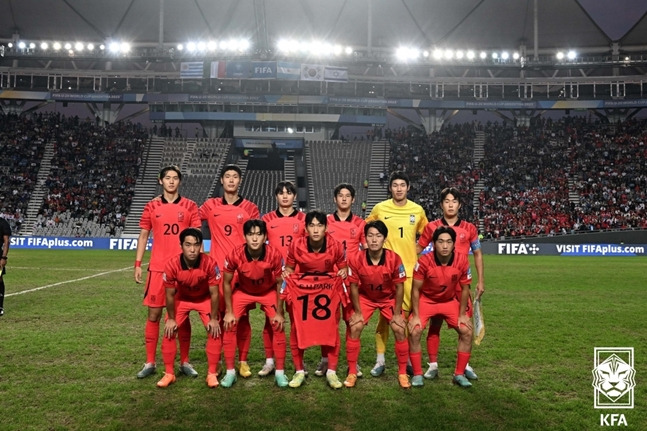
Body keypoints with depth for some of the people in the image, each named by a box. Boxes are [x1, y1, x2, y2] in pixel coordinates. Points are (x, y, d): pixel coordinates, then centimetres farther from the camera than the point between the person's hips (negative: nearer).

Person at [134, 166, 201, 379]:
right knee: (153, 314, 4)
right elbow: (143, 236, 9)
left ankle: (185, 362, 17)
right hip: (157, 268, 1)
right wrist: (138, 264, 2)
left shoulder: (189, 206, 3)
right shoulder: (152, 207, 5)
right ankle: (150, 363, 16)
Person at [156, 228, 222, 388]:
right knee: (169, 331, -8)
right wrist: (171, 319, -9)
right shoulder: (172, 264, -32)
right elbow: (170, 295, -16)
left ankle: (212, 373, 3)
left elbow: (214, 293, -21)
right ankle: (169, 373, 9)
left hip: (205, 299, -1)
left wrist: (214, 319, -16)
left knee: (214, 331, -12)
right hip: (181, 298, 1)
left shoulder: (209, 263, -34)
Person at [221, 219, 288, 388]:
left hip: (268, 291, 0)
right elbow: (226, 282, -14)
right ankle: (230, 371, 5)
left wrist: (279, 313, -12)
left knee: (278, 326, -10)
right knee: (229, 325, -10)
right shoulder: (235, 254, -31)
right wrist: (229, 312, -12)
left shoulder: (274, 255, -31)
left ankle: (280, 372, 5)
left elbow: (279, 283, -16)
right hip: (243, 291, 0)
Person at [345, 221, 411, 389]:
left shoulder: (394, 259, -28)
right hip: (365, 297, 0)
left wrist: (397, 313, -12)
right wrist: (358, 312, -10)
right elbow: (354, 286, -13)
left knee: (399, 329, -10)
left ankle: (402, 373, 9)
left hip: (389, 298, 0)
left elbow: (399, 287, -15)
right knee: (354, 328, -11)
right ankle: (352, 373, 5)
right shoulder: (356, 259, -27)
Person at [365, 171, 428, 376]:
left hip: (410, 268, 1)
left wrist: (421, 256, 9)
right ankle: (380, 360, 10)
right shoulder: (379, 208, -1)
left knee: (408, 312, 5)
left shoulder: (418, 210, 4)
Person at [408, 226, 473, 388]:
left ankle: (459, 374, 7)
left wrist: (462, 315, -5)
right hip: (426, 300, -2)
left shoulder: (462, 261, -21)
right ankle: (417, 374, -1)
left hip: (450, 301, 2)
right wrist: (416, 316, -16)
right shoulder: (424, 261, -27)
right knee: (414, 331, -19)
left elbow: (464, 289, -5)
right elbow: (416, 289, -15)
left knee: (467, 331, -9)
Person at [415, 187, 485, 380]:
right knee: (435, 322, 4)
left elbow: (477, 254, 11)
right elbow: (417, 249, 6)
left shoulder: (469, 228, 3)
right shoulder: (432, 227, 0)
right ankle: (433, 365, 14)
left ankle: (465, 365, 17)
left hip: (461, 283, 1)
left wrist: (481, 281, 8)